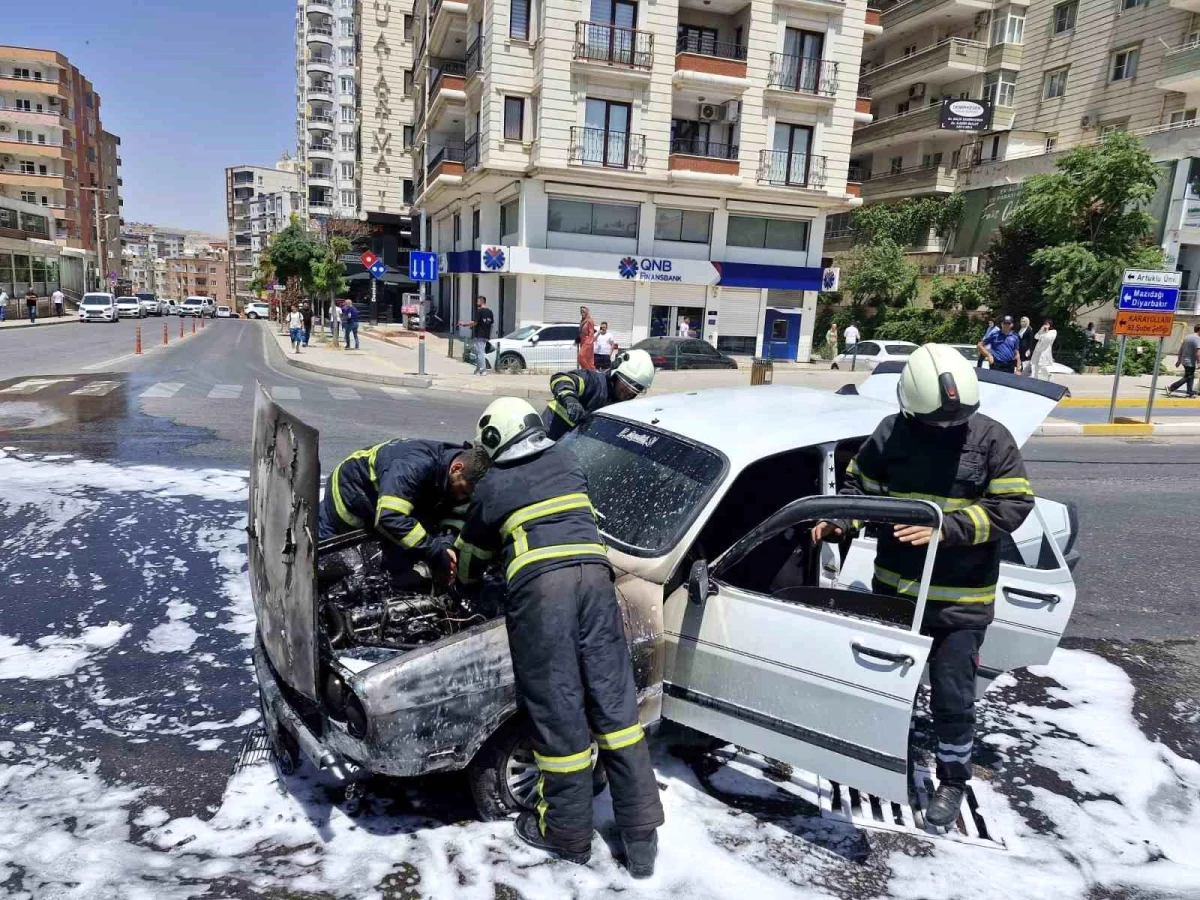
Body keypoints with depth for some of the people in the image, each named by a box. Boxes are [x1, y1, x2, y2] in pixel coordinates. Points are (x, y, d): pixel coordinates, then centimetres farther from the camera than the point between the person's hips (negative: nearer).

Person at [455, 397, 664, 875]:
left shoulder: (492, 487, 17)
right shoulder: (568, 460, 24)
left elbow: (470, 554, 30)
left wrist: (465, 583, 51)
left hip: (538, 583, -3)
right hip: (593, 572, 3)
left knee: (558, 709, 5)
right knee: (613, 700, 7)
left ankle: (567, 832, 21)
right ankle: (641, 835, 13)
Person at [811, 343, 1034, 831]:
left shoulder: (991, 437, -11)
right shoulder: (892, 432, -6)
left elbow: (1013, 504, -13)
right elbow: (860, 484, 5)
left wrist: (947, 527, -24)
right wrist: (839, 519, -15)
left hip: (961, 597, -2)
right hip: (894, 585, 3)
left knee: (952, 697, 6)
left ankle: (952, 780, 31)